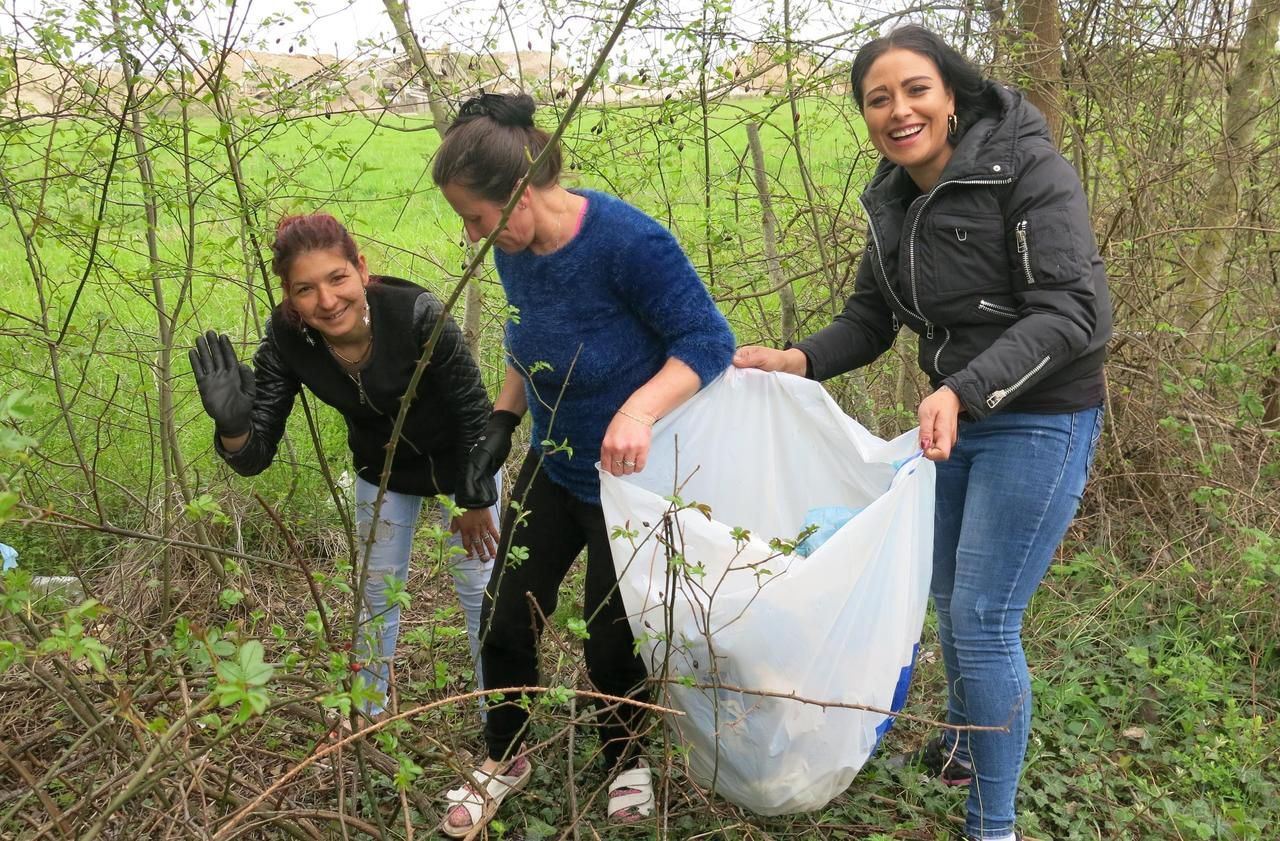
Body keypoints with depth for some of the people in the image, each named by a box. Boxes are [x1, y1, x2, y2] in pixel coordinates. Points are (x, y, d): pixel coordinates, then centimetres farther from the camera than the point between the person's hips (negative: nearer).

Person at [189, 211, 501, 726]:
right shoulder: (287, 338, -28)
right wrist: (232, 423, -46)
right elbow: (255, 457, -24)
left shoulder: (418, 315, -38)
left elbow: (475, 412, -22)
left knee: (479, 590, 10)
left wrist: (475, 502, -12)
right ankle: (369, 717, 41)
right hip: (382, 469, 3)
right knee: (377, 593, 18)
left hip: (458, 460, -3)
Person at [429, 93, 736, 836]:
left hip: (631, 477, -6)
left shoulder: (628, 242, -29)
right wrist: (502, 421, 3)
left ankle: (627, 763, 38)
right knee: (505, 617, 9)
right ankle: (505, 760, 34)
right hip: (555, 468, 6)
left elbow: (709, 340, -28)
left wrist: (639, 411, -42)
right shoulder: (516, 252, -7)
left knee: (612, 637, 7)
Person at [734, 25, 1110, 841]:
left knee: (983, 621, -6)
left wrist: (964, 391, -37)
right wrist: (800, 360, -9)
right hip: (956, 417, 7)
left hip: (1040, 422, -7)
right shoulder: (895, 200, 3)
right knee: (952, 601, 20)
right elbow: (871, 317, 10)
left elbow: (1070, 312, -25)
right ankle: (965, 746, 46)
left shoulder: (1028, 170, -18)